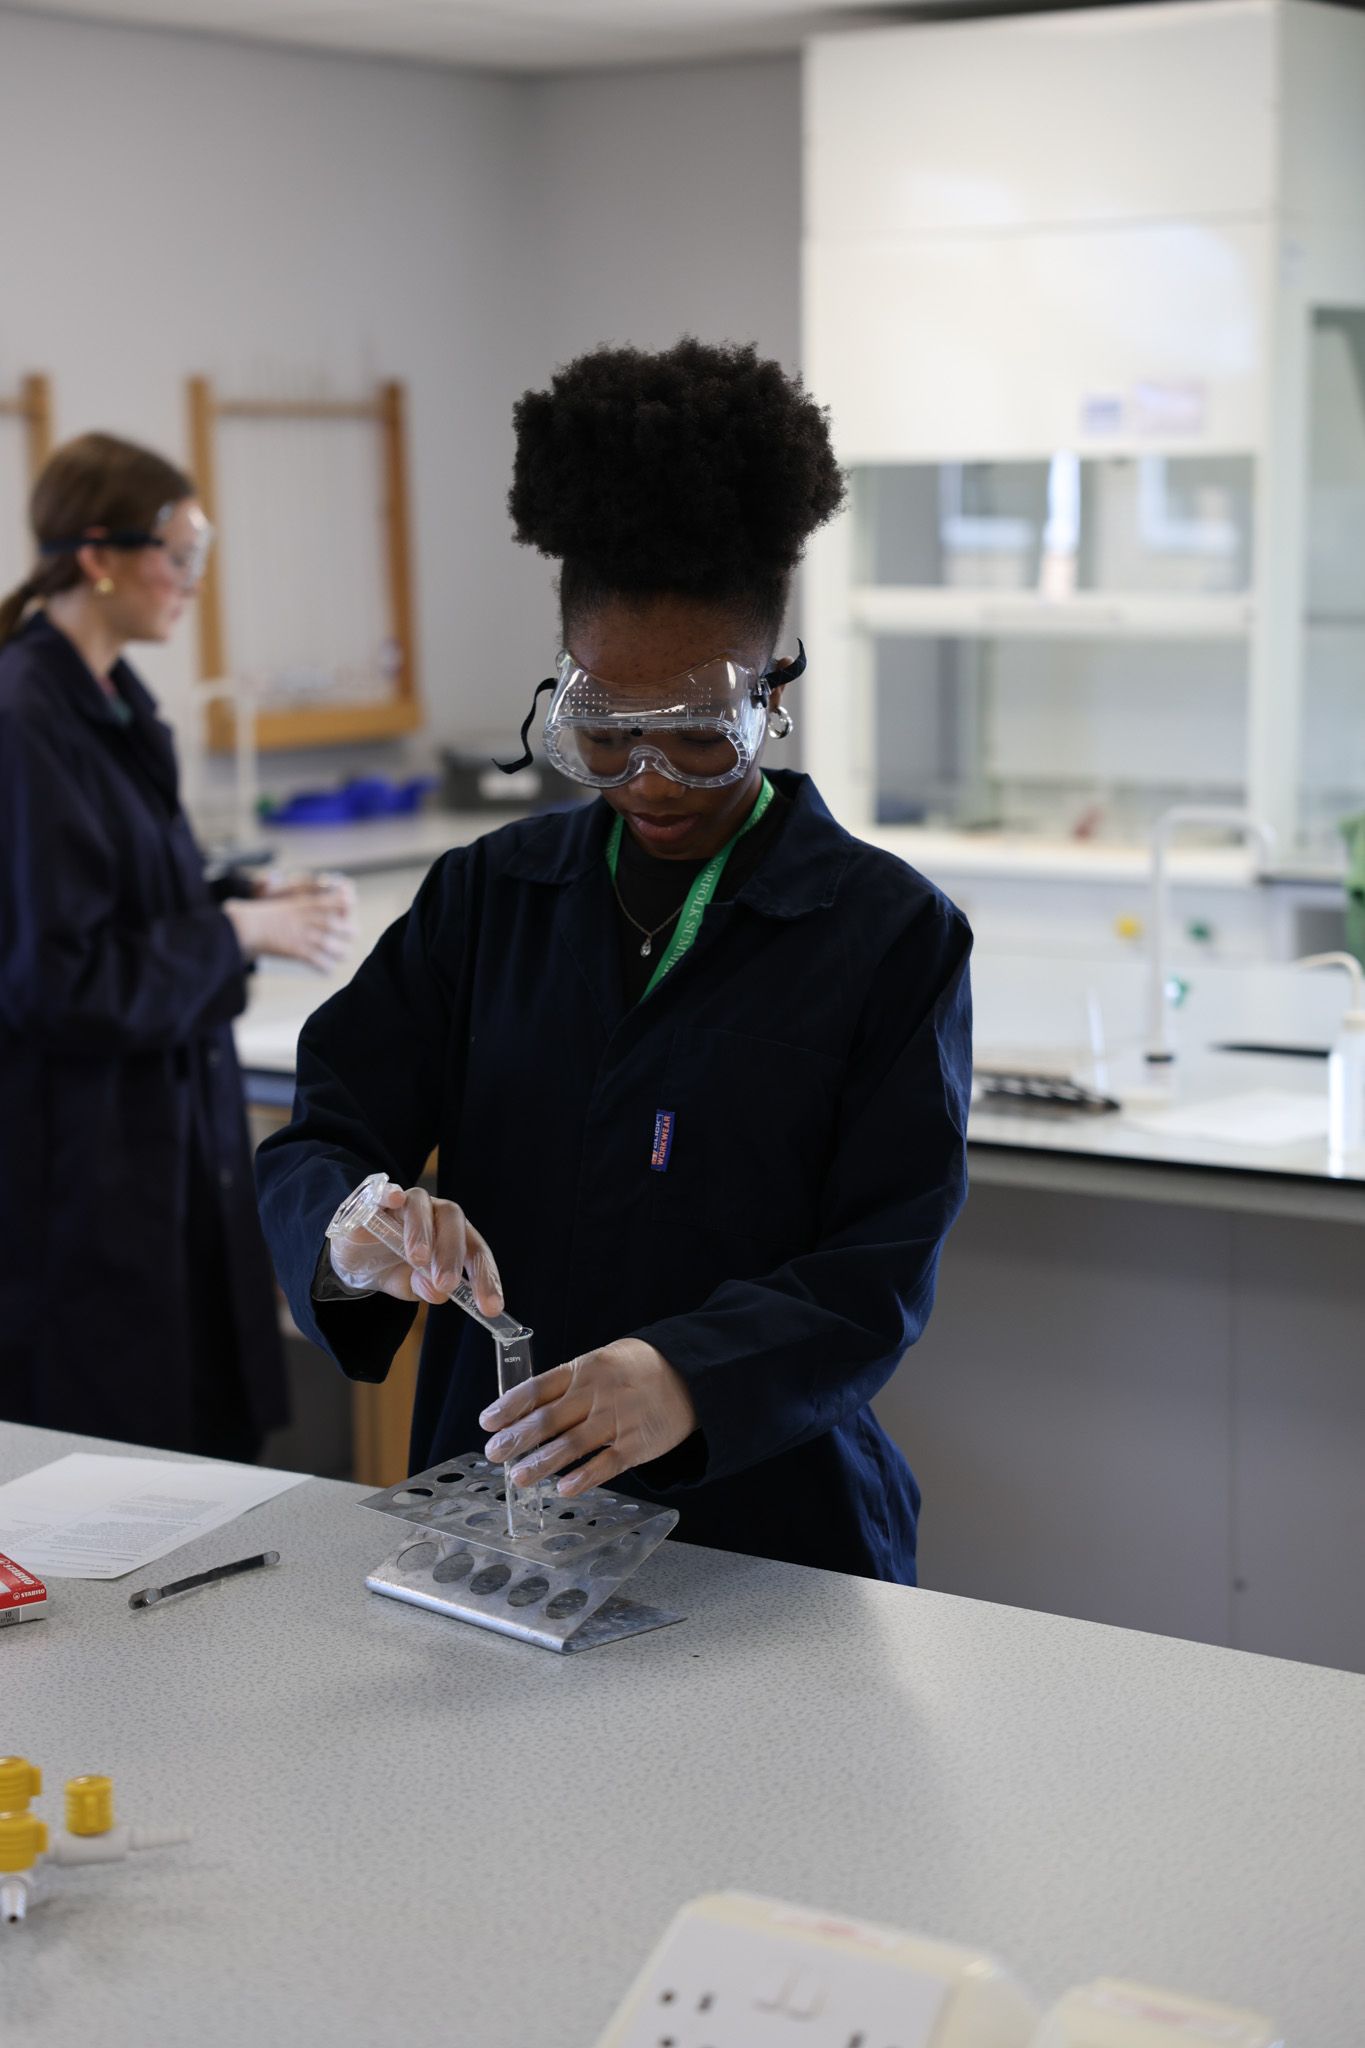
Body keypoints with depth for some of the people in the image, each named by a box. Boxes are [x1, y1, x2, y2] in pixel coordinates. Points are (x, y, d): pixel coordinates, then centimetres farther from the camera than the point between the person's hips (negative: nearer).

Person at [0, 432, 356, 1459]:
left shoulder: (116, 704, 10)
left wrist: (252, 903, 3)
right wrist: (240, 931, -14)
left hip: (171, 1127, 9)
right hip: (83, 1156, -9)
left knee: (213, 1419, 12)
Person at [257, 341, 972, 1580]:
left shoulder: (892, 934, 0)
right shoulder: (485, 898, 10)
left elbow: (879, 1279, -7)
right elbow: (318, 1140, 5)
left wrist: (690, 1379, -26)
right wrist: (353, 1229, -19)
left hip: (775, 1537, -3)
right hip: (497, 1512, 4)